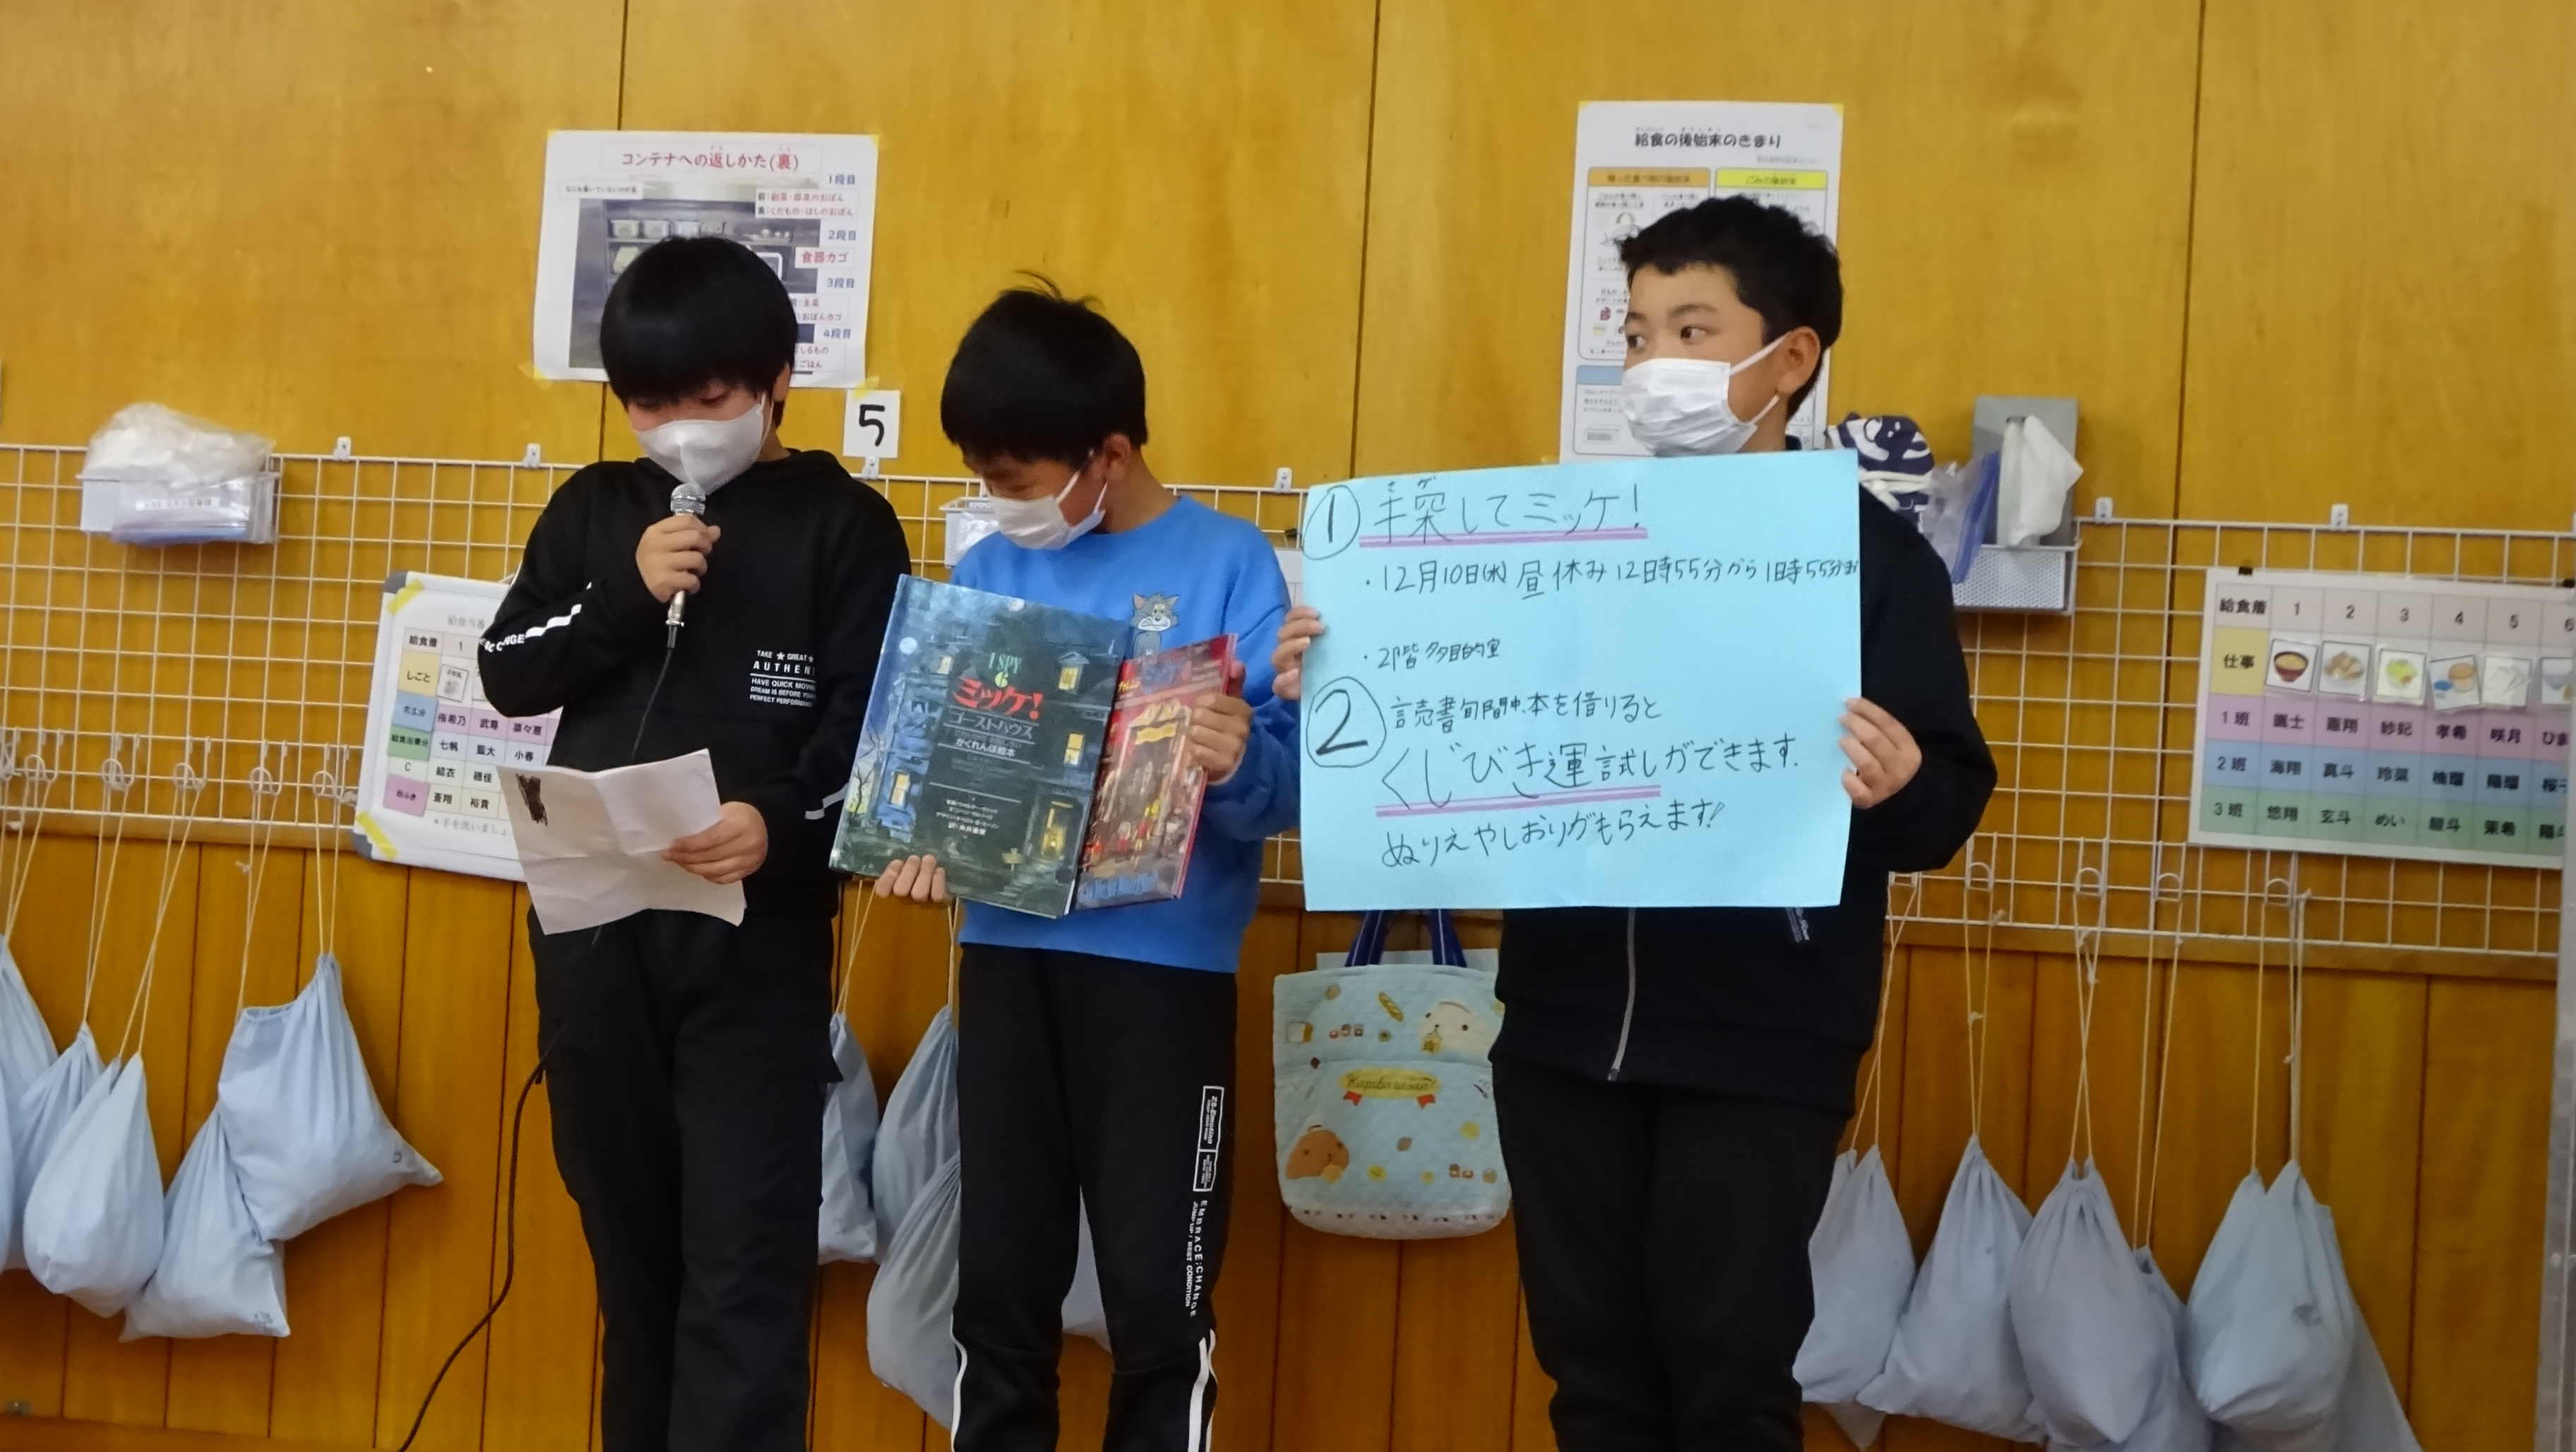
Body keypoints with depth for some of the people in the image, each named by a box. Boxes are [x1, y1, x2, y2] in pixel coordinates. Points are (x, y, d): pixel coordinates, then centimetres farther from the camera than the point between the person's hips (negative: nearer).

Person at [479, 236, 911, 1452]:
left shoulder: (843, 525, -1)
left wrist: (783, 827, -26)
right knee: (627, 1230, 14)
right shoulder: (592, 510, 12)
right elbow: (507, 673, 7)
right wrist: (627, 594, -9)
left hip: (755, 927, -4)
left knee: (742, 1257, -8)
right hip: (590, 917, 4)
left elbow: (871, 731, -7)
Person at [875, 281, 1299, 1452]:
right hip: (1008, 956, 4)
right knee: (998, 1286, 11)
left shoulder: (1227, 563, -5)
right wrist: (922, 838, -9)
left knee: (1160, 1306, 0)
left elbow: (1287, 775, -10)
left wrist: (1240, 763, -32)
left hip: (1163, 968, -4)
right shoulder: (988, 575, 9)